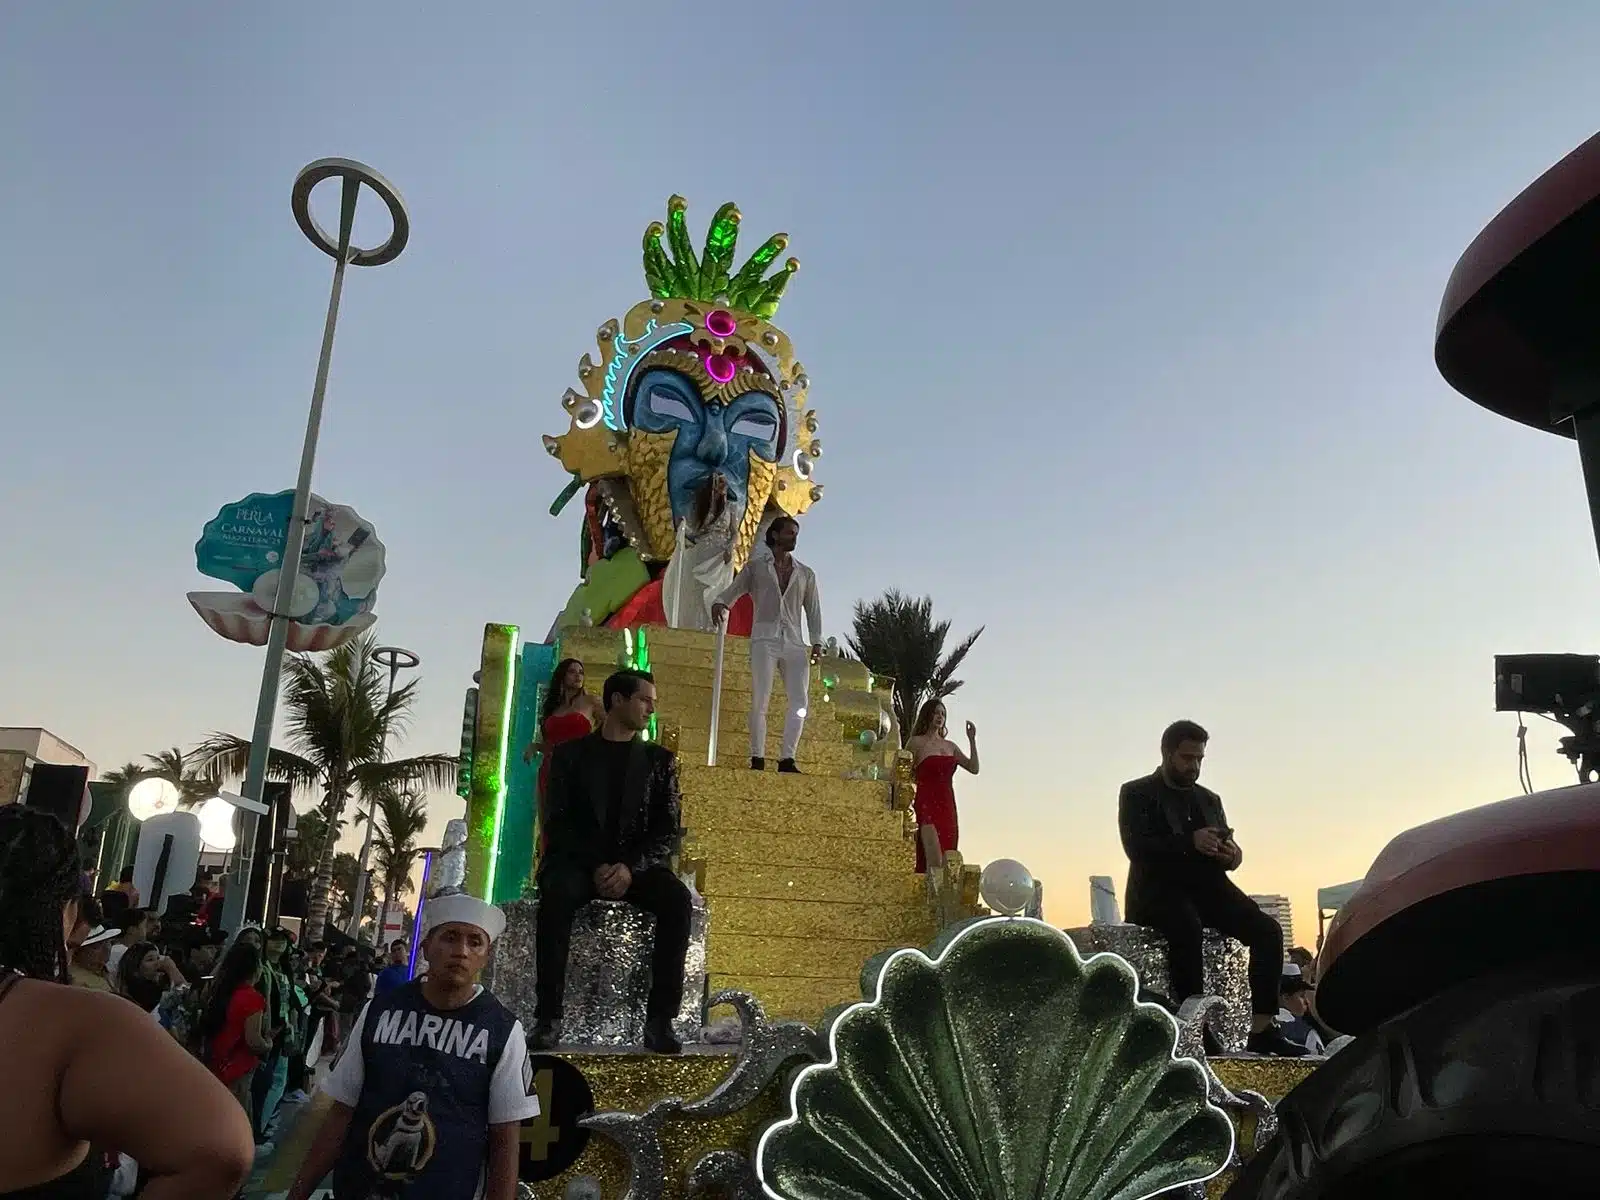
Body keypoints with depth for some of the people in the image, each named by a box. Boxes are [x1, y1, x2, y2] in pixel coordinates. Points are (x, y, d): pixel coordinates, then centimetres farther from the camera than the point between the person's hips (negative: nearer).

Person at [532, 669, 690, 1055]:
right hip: (577, 861, -1)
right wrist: (596, 866, -16)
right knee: (557, 893, -35)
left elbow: (668, 830, 4)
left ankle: (659, 1020, -28)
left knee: (677, 898, -30)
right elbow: (558, 823, 1)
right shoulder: (571, 755, 10)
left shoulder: (659, 759, 13)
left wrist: (630, 867, -15)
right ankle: (548, 1017, -28)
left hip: (636, 865, 1)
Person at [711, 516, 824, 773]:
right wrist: (719, 603, -15)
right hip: (765, 640, -3)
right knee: (760, 701, -8)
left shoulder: (806, 574, 20)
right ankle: (757, 759, -6)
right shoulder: (755, 567, 13)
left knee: (800, 702, -8)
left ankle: (787, 759, -4)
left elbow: (813, 610, 17)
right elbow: (733, 591, 8)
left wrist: (816, 642, 4)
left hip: (794, 643, 3)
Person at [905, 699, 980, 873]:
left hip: (947, 807, 6)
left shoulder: (950, 746, 16)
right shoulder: (916, 742, 1)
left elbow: (974, 768, 9)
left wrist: (972, 740, 2)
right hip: (926, 806, -6)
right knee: (928, 857, -12)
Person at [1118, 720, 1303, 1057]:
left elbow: (1224, 850, 17)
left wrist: (1231, 854, -9)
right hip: (1159, 888, -5)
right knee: (1188, 927, -37)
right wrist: (1190, 842, -23)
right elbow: (1136, 846, -10)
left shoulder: (1210, 799, 22)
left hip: (1206, 886, 5)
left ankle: (1262, 1029, -18)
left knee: (1268, 929, -18)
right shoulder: (1137, 793, 5)